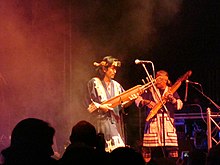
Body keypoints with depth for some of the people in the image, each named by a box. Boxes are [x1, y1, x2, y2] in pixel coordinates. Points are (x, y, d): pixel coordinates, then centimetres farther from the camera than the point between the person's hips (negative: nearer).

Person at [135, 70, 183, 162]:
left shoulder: (171, 91, 14)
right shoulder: (150, 90, 10)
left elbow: (179, 105, 4)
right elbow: (138, 101, 2)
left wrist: (172, 99, -15)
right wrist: (146, 102, -18)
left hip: (168, 123, 1)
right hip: (153, 123, -1)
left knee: (171, 148, -7)